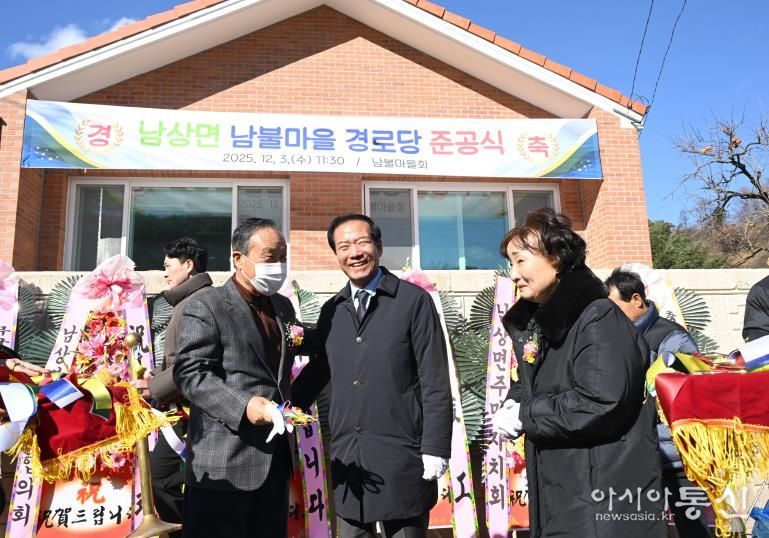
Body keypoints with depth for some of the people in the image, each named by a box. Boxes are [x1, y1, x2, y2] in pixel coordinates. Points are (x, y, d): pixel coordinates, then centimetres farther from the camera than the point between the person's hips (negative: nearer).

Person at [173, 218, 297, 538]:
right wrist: (243, 405, -26)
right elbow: (189, 373, -16)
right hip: (224, 463, -7)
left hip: (275, 458, 7)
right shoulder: (205, 306, -8)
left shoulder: (283, 307, 14)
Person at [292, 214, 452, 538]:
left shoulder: (414, 300, -5)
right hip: (347, 456, 4)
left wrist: (435, 448, -11)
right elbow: (318, 369, 15)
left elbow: (435, 382, -8)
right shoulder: (332, 310, 9)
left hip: (401, 455, -4)